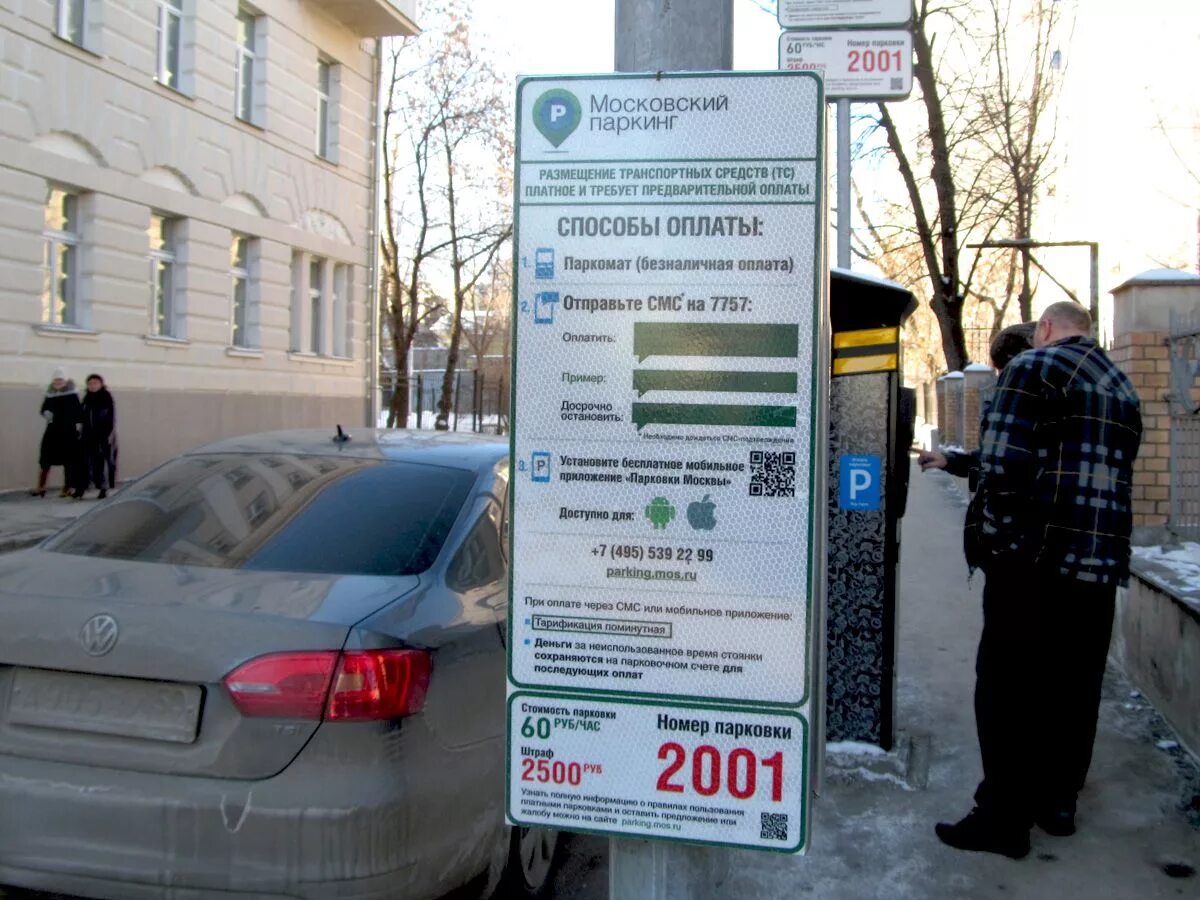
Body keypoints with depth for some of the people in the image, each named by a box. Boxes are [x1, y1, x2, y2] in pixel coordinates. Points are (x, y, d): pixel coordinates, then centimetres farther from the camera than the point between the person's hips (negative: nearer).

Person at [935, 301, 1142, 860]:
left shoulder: (1034, 367, -6)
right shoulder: (1122, 386, 17)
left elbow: (1001, 462, -17)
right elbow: (1116, 471, 18)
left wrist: (1002, 526, -2)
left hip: (1034, 558, -7)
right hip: (1101, 563, 7)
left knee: (1008, 686, 0)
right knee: (1073, 687, 15)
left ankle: (1005, 817, 4)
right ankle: (1058, 802, 26)